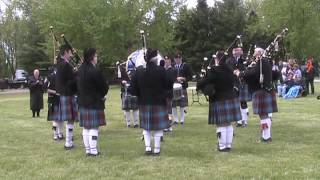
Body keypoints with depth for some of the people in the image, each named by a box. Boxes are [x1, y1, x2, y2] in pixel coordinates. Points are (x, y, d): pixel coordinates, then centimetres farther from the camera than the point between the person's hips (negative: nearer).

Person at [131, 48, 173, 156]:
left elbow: (134, 88, -1)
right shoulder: (161, 70, -15)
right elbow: (168, 86, -8)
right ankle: (156, 150, 9)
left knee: (146, 127, 17)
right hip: (159, 103, -3)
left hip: (144, 103, 4)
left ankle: (148, 148, 13)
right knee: (158, 128, 6)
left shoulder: (139, 71, -4)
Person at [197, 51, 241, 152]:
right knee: (229, 124, 12)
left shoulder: (214, 71, -15)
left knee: (221, 125, 1)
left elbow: (205, 82, -16)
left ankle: (222, 146, 6)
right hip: (231, 98, 6)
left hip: (219, 100, -6)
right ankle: (229, 145, 19)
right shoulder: (230, 70, 6)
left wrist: (198, 87, 1)